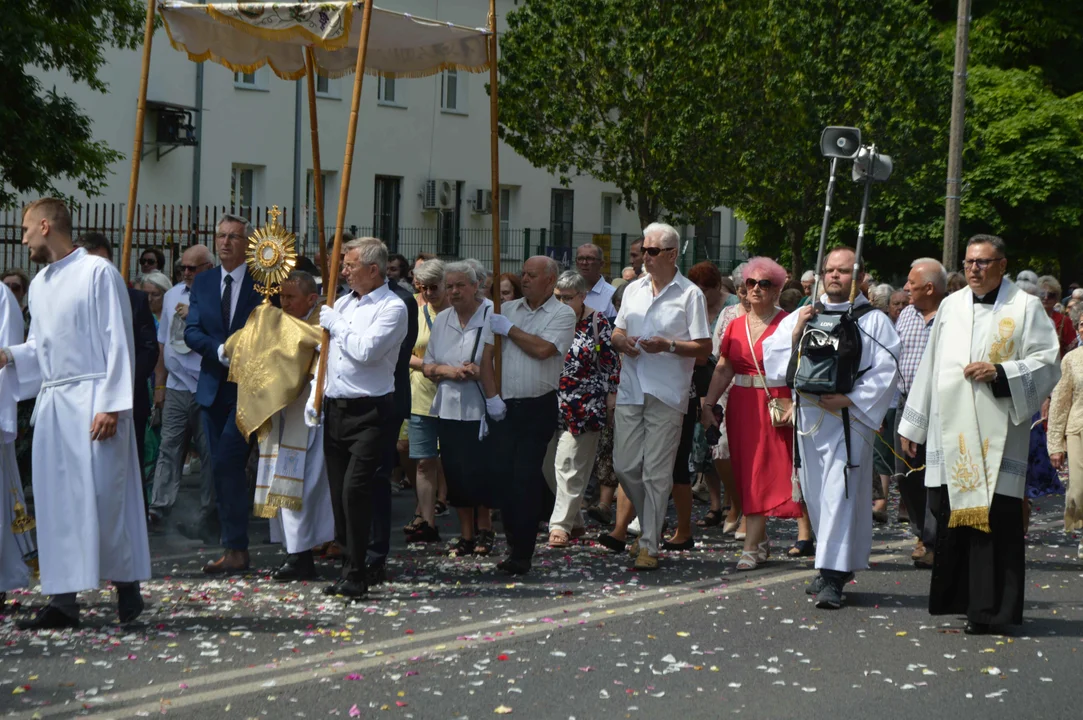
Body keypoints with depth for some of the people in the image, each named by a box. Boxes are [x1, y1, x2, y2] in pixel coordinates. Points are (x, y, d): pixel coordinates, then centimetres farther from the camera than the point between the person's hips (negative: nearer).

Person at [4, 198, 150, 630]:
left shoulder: (97, 273, -6)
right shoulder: (39, 284, 16)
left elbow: (118, 342, -10)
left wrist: (111, 405, -17)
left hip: (92, 399, -7)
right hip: (51, 400, 7)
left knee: (100, 495, -8)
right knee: (55, 502, 4)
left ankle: (127, 584, 7)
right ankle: (64, 600, 7)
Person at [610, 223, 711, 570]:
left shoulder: (690, 294, -4)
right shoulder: (633, 289, 13)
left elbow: (704, 348, -5)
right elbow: (617, 333, 21)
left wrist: (668, 345, -19)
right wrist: (621, 341, -2)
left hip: (667, 395, -5)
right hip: (631, 389, 5)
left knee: (656, 472, -4)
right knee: (624, 466, 4)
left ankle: (649, 545, 2)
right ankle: (650, 525, 26)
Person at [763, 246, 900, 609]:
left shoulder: (874, 321, 1)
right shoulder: (803, 315, 14)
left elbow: (886, 372, -6)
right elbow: (772, 357, 8)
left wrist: (850, 399, -14)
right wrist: (796, 331, -8)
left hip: (848, 418, -5)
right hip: (808, 415, 5)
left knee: (840, 493, -12)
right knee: (815, 494, 10)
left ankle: (833, 578, -15)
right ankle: (836, 565, 23)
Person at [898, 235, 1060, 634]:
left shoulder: (1025, 308, 2)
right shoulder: (951, 306, 14)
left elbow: (1046, 364, -2)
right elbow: (930, 367, 18)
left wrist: (1000, 373, -17)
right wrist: (913, 423, 18)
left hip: (996, 434, -4)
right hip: (950, 434, 4)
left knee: (994, 519, -7)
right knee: (950, 513, 5)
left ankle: (988, 608, -3)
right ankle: (954, 598, 16)